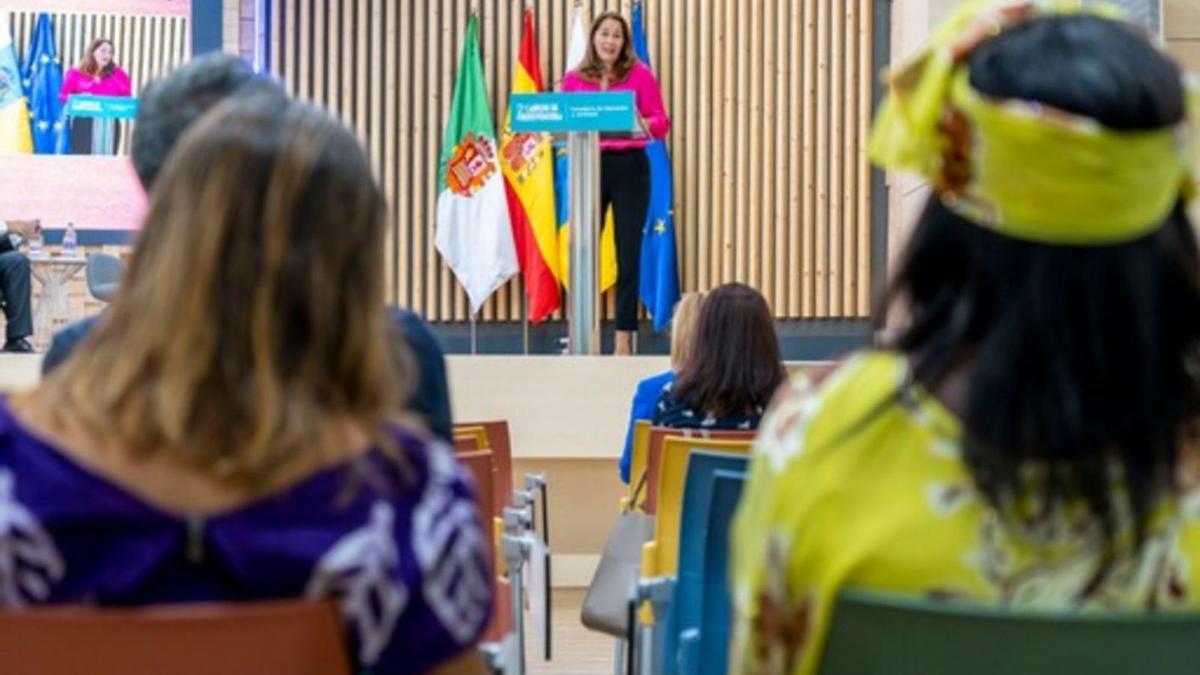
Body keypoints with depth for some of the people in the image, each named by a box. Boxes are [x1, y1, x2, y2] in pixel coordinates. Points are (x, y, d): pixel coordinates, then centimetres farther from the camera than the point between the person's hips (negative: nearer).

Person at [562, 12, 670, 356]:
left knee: (628, 251, 1)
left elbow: (662, 123, -2)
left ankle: (624, 336, 6)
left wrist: (643, 124, -22)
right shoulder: (574, 78, 6)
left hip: (629, 167, -2)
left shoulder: (640, 74, 0)